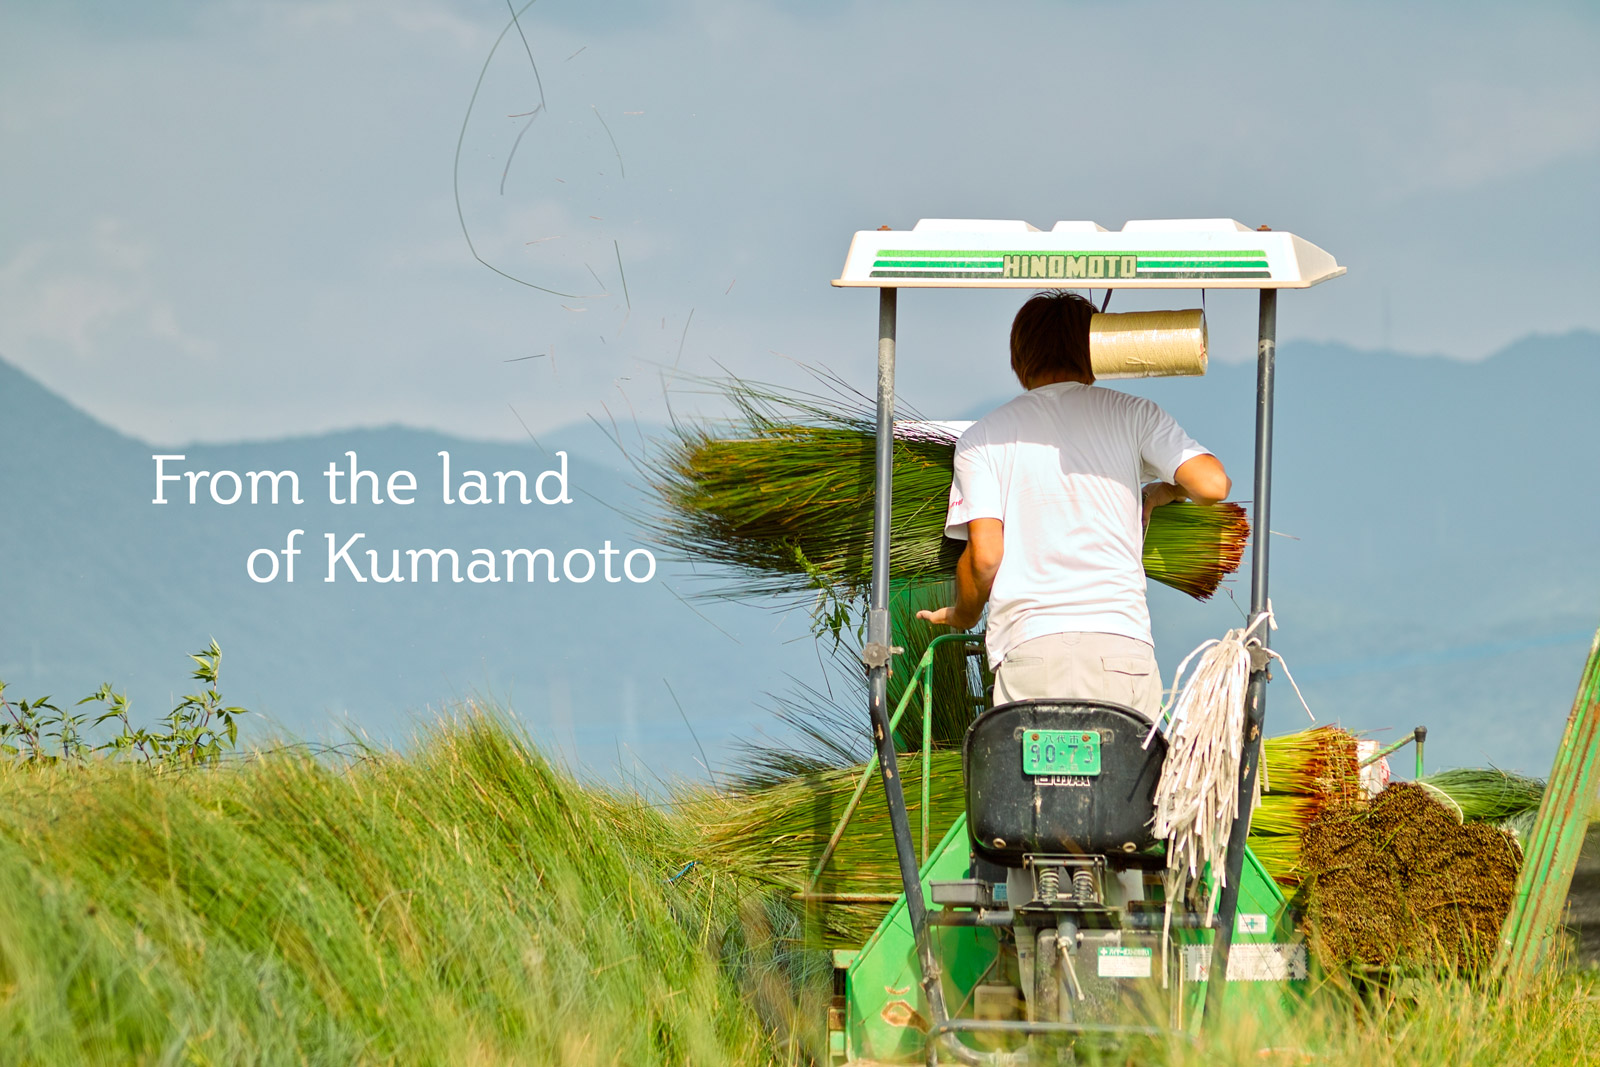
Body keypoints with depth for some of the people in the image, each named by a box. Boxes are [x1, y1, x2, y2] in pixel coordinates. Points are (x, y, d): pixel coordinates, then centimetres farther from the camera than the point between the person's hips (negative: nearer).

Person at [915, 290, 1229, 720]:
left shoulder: (982, 438, 11)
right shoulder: (1131, 414, 12)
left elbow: (985, 555, 2)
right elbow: (1212, 484, 0)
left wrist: (961, 616, 21)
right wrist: (1161, 492, 22)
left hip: (1027, 648, 0)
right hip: (1123, 644, 0)